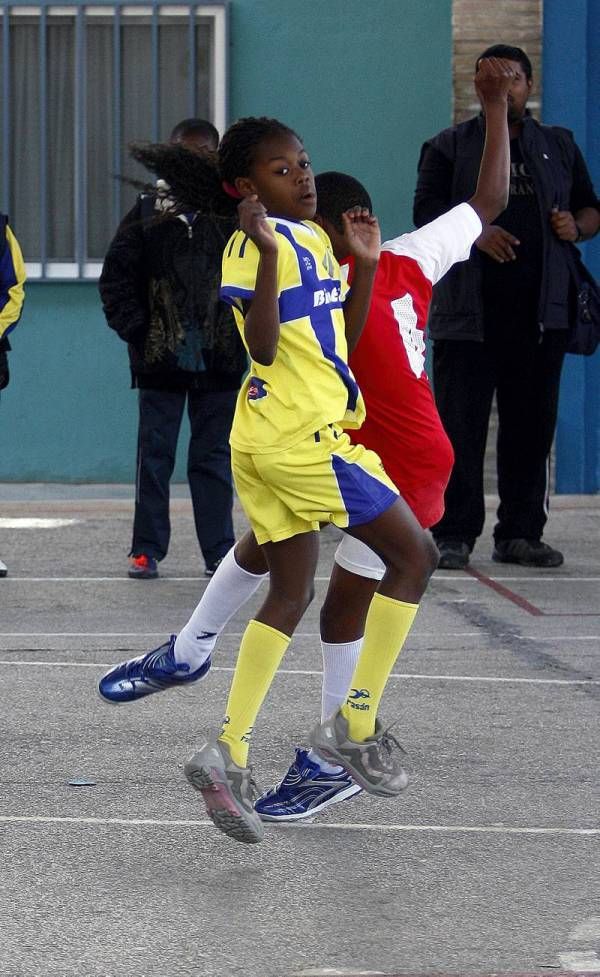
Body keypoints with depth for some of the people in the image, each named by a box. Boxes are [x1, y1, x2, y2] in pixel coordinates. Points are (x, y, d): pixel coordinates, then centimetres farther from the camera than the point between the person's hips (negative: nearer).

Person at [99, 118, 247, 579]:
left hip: (219, 361, 0)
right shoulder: (148, 211, 3)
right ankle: (146, 549, 10)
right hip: (159, 359, 0)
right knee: (154, 452, 4)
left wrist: (244, 329, -6)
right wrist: (134, 328, -3)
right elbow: (117, 276, 5)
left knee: (214, 456, 5)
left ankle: (219, 550, 9)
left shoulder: (236, 213, 1)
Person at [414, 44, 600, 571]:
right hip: (468, 313, -3)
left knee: (531, 427, 4)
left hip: (539, 313, 3)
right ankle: (455, 536, -3)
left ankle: (520, 533, 10)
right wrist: (475, 233, -19)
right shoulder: (450, 147, 9)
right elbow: (427, 212, -1)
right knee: (460, 427, -6)